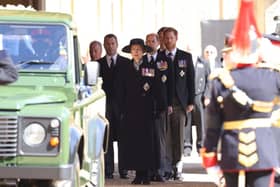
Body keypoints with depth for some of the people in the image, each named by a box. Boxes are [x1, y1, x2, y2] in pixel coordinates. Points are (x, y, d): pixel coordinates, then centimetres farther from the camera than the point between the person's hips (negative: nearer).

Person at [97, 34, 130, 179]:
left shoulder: (126, 62, 9)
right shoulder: (98, 63, 11)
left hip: (122, 103, 0)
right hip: (105, 103, 1)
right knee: (106, 138, -3)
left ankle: (123, 170, 0)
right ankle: (108, 170, -2)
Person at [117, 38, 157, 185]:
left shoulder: (150, 68, 5)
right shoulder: (126, 69, 10)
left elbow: (155, 89, 5)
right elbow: (121, 91, 8)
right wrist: (123, 108, 2)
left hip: (146, 110, -2)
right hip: (130, 110, 2)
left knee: (146, 139, -4)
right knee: (132, 141, -4)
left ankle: (146, 174, -1)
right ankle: (138, 174, 0)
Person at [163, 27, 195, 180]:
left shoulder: (186, 57, 8)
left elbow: (191, 80, 8)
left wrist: (191, 102, 2)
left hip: (180, 102, 0)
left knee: (179, 136, 0)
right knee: (166, 136, -4)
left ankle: (177, 167, 4)